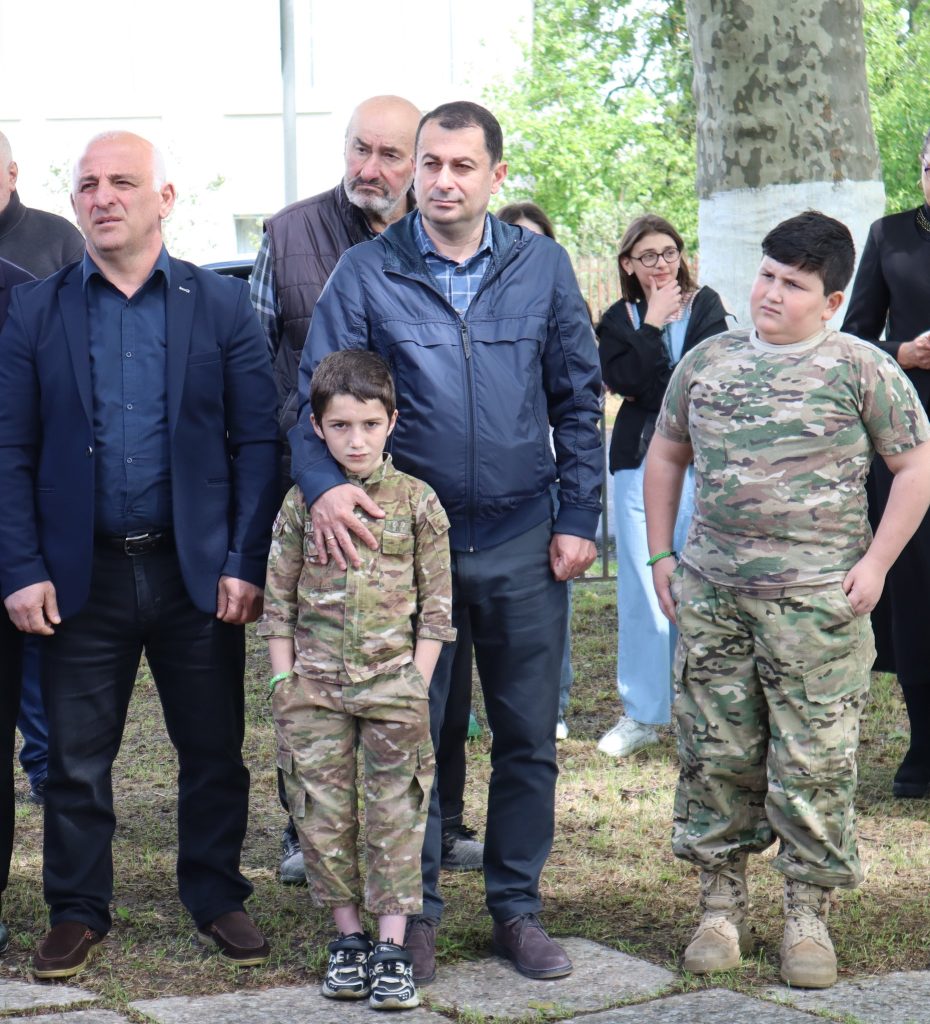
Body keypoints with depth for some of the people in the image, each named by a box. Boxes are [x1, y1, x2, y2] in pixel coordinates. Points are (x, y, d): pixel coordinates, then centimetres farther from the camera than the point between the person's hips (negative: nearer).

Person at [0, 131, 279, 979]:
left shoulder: (223, 305, 2)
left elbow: (259, 440, -1)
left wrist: (248, 562, -8)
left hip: (198, 570, 0)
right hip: (81, 573, 0)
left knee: (215, 750, 9)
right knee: (75, 757, 8)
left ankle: (218, 899, 25)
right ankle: (78, 911, 22)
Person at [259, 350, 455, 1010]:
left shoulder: (417, 501, -1)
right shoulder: (302, 503, 2)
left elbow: (436, 606, 2)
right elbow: (278, 601, 6)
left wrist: (417, 684, -4)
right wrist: (284, 680, 1)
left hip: (393, 683, -1)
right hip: (316, 686, 2)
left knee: (396, 816, 0)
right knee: (323, 814, 4)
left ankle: (393, 948, 5)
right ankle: (349, 937, 17)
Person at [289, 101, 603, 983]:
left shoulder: (541, 267, 3)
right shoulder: (366, 273, -2)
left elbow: (578, 400, 7)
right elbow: (316, 392, -3)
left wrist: (578, 517, 1)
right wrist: (324, 482, -22)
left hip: (522, 542, 2)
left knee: (528, 736, 9)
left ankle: (517, 906, 23)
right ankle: (413, 911, 19)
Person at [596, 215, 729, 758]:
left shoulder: (706, 306, 8)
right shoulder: (618, 320, 12)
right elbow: (627, 381, -6)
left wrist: (648, 393, -9)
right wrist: (652, 325, -7)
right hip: (639, 463, 2)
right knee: (642, 589, 1)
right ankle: (643, 713, 10)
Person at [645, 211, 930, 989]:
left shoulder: (862, 369, -2)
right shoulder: (708, 361, 10)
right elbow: (667, 455, 21)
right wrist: (660, 554, 14)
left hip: (815, 600, -4)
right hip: (711, 595, 4)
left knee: (813, 764, -1)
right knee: (713, 754, 8)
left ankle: (808, 918, 13)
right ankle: (722, 907, 21)